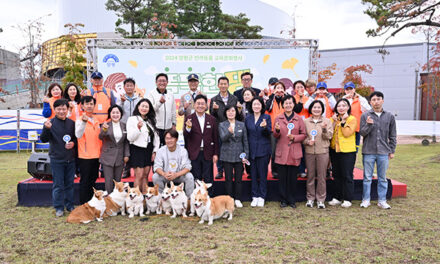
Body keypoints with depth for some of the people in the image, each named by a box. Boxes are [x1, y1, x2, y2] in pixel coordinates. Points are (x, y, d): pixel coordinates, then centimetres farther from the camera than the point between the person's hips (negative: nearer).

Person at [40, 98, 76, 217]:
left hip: (70, 159, 4)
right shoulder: (50, 123, -7)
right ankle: (59, 207, 17)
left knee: (69, 184, 13)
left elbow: (76, 137, 15)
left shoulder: (71, 123, 5)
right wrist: (46, 129, -32)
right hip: (57, 159, -4)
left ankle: (70, 205, 26)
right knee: (58, 185, 4)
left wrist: (73, 143, -6)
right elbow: (43, 139, -15)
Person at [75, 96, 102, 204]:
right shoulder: (80, 120, -8)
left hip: (96, 155, 7)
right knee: (85, 181, 0)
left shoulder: (96, 120, 12)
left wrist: (100, 151, 17)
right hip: (84, 156, -6)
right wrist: (84, 121, -40)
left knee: (93, 179, 15)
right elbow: (78, 135, -26)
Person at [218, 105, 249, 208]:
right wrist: (229, 132, -34)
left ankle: (238, 199, 16)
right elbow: (223, 138, -14)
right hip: (227, 156, -1)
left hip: (239, 155, 1)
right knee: (228, 178, 3)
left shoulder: (242, 125, 7)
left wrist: (246, 155, 2)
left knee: (238, 178, 5)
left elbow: (245, 141, 8)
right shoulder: (222, 125, 2)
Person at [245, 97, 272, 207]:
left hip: (263, 150, -2)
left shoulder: (266, 117, 0)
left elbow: (269, 133, -8)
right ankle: (255, 197, 16)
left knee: (262, 174, 2)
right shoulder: (248, 118, 8)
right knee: (253, 174, 7)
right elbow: (246, 135, 10)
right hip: (252, 150, 3)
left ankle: (261, 197, 12)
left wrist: (265, 127, -30)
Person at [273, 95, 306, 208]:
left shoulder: (299, 119, 5)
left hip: (294, 152, 0)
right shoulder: (278, 118, 6)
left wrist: (294, 137, -12)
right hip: (281, 152, 0)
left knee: (292, 177, 4)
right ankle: (283, 200, 17)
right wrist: (277, 130, -14)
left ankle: (291, 200, 19)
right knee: (282, 177, 4)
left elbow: (303, 135, 5)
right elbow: (275, 136, 8)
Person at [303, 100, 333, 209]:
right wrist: (307, 141, -10)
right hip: (309, 151, 1)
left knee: (321, 176, 1)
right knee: (310, 176, 6)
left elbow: (329, 136, -2)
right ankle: (310, 198, 17)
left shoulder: (327, 121, 6)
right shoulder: (306, 122, 8)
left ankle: (320, 199, 12)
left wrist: (324, 129, -20)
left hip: (322, 152, -1)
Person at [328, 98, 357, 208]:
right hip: (335, 150, 5)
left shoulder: (352, 119, -3)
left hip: (348, 151, -5)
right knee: (337, 175, 11)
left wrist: (343, 121, -16)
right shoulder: (334, 118, 12)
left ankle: (347, 199, 8)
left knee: (347, 176, -1)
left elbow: (347, 133, -15)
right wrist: (334, 122, -8)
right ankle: (337, 198, 20)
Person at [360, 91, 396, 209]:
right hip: (368, 152, -1)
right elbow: (362, 132, -2)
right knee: (367, 177, 5)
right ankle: (366, 200, 15)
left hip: (383, 152, 2)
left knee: (383, 178, 9)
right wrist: (368, 125, -20)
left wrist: (392, 151, 8)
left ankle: (382, 200, 19)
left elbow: (392, 135, 10)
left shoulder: (390, 116, 6)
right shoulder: (365, 115, 0)